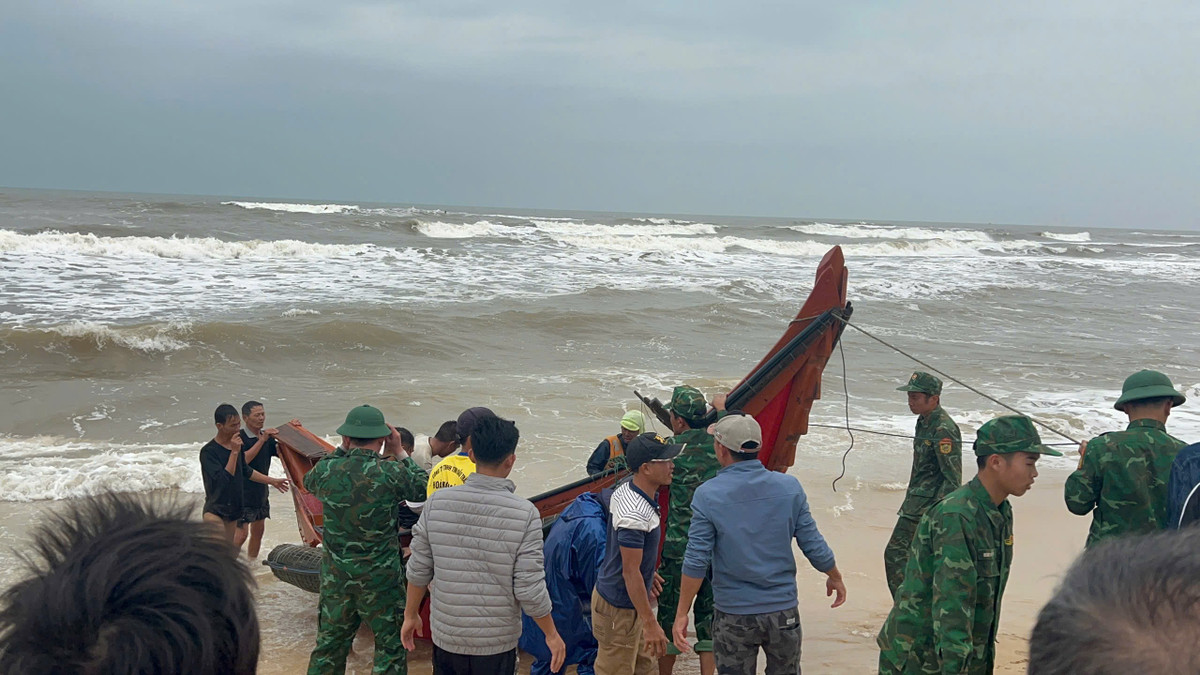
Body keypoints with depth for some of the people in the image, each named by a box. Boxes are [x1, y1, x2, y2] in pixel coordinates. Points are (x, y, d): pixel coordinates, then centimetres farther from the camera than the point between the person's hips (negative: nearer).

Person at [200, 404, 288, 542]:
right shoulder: (208, 451, -18)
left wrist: (272, 481, 26)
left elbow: (246, 471, 22)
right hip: (215, 511, -8)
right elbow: (223, 480, -26)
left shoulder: (236, 443, 7)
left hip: (233, 509, 8)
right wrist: (234, 452, -26)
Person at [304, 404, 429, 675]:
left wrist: (341, 450, 15)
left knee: (329, 645, 18)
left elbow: (308, 481, 16)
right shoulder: (391, 473, -19)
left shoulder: (326, 470, -9)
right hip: (381, 578, -4)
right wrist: (400, 452, 7)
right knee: (391, 646, 9)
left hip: (335, 575, 4)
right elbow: (424, 488, 1)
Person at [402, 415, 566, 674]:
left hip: (445, 637, 2)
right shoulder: (525, 514, -17)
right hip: (496, 644, -2)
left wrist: (411, 615, 16)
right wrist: (552, 635, 0)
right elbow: (529, 589, -15)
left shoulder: (437, 503, -9)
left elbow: (418, 571, -1)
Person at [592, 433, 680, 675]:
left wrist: (647, 576, 26)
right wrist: (650, 623, -23)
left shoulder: (624, 490, 0)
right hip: (618, 609, -10)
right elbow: (630, 572, -28)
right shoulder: (635, 516, -31)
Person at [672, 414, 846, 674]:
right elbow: (815, 548, -2)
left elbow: (696, 561, -14)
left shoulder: (708, 495, -13)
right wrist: (835, 578, 17)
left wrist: (681, 614, -5)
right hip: (783, 613, 2)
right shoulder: (789, 488, -6)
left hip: (733, 616, -2)